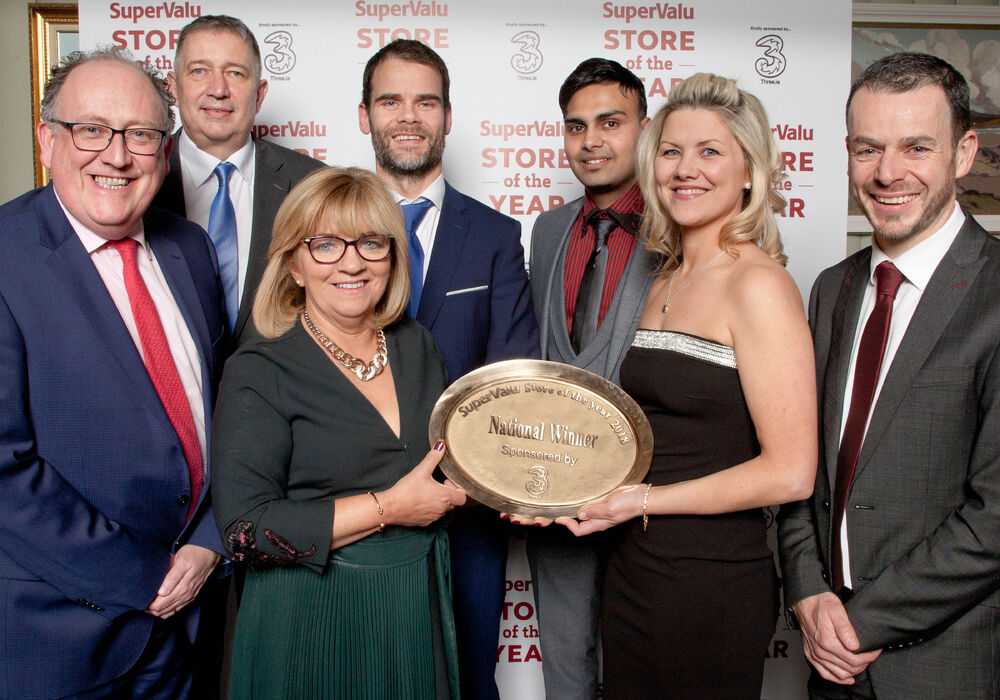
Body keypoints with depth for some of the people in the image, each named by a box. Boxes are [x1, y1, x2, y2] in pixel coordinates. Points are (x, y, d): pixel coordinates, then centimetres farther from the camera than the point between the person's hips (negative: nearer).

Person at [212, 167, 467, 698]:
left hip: (418, 609, 5)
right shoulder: (258, 373, -14)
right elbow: (245, 529, -20)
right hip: (312, 623, -5)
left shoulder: (416, 345, 3)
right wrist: (388, 508, -20)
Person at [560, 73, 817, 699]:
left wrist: (640, 500, -15)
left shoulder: (759, 283, -14)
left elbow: (790, 472, -18)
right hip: (633, 570, 7)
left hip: (714, 583, -7)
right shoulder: (664, 284, 10)